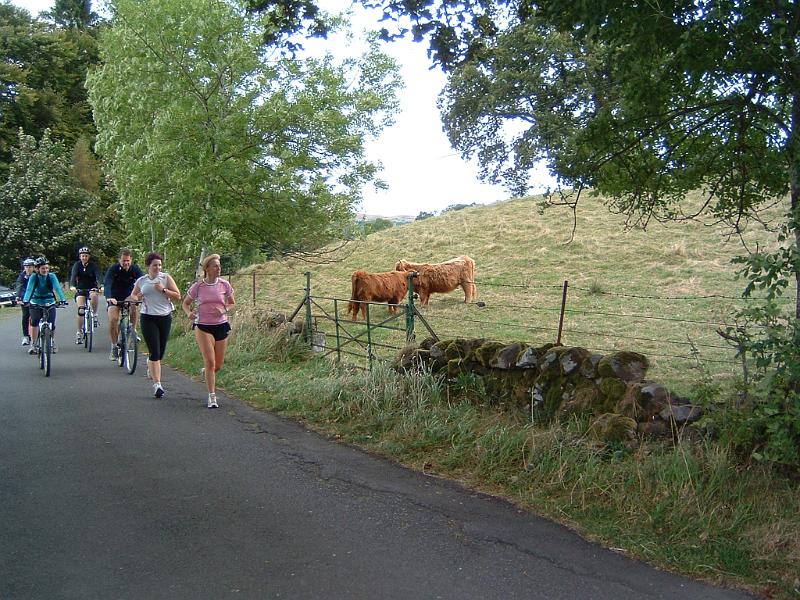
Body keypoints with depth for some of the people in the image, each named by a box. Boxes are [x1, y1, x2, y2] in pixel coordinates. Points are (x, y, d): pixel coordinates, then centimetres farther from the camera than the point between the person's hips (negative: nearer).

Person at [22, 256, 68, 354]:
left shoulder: (51, 276, -14)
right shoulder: (34, 277, -14)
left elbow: (57, 288, -25)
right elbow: (29, 289, -24)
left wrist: (62, 299, -41)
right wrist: (25, 301, -42)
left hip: (50, 303, 0)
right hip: (36, 303, 0)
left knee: (51, 324, -7)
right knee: (34, 322, -20)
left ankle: (52, 343, 20)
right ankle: (33, 345, -11)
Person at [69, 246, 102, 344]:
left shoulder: (93, 266, -7)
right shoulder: (77, 265, -6)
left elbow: (98, 276, -21)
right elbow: (73, 275, -21)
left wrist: (99, 285, -42)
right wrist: (72, 286, -40)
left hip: (91, 288, 0)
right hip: (80, 289, 0)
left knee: (94, 295, -37)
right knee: (81, 310, -14)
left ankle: (95, 315, -16)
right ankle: (79, 332, -2)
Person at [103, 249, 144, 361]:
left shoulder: (135, 269, -14)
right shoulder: (113, 269, -19)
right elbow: (107, 283, -32)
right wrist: (108, 297, -51)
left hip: (129, 297, 1)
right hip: (115, 298, -1)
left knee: (135, 311, -30)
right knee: (113, 319, -21)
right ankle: (114, 347, -7)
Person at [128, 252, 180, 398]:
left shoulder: (166, 278, 2)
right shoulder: (141, 281, 5)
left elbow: (178, 296, -3)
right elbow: (132, 296, 18)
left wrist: (163, 290, -16)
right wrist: (137, 297, -4)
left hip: (165, 317, 1)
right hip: (148, 318, -1)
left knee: (160, 352, 10)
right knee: (155, 352, -10)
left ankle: (150, 365, 44)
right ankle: (157, 384, -10)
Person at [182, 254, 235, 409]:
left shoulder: (224, 284, 0)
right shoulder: (198, 286, -4)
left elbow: (232, 304, 11)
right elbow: (186, 303, 9)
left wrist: (224, 309, -10)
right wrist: (189, 313, -13)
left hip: (221, 326, 3)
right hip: (203, 327, -3)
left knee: (218, 365, 8)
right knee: (210, 362, -12)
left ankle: (205, 372, 44)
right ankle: (212, 397, -3)